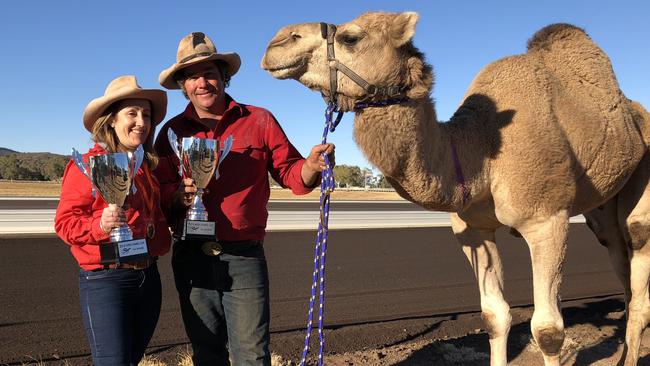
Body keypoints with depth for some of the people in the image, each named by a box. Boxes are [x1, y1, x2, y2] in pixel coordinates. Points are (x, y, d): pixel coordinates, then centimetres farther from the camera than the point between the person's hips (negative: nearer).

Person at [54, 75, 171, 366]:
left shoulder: (148, 167, 11)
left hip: (148, 279, 7)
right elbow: (64, 222, -11)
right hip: (105, 281, -7)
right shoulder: (88, 164, -8)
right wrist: (100, 225, -28)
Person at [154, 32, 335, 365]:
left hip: (244, 257, -2)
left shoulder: (259, 121, 2)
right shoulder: (172, 131, 6)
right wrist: (179, 196, -20)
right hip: (191, 257, 3)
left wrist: (311, 167, -20)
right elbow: (159, 190, 2)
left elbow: (289, 171, 1)